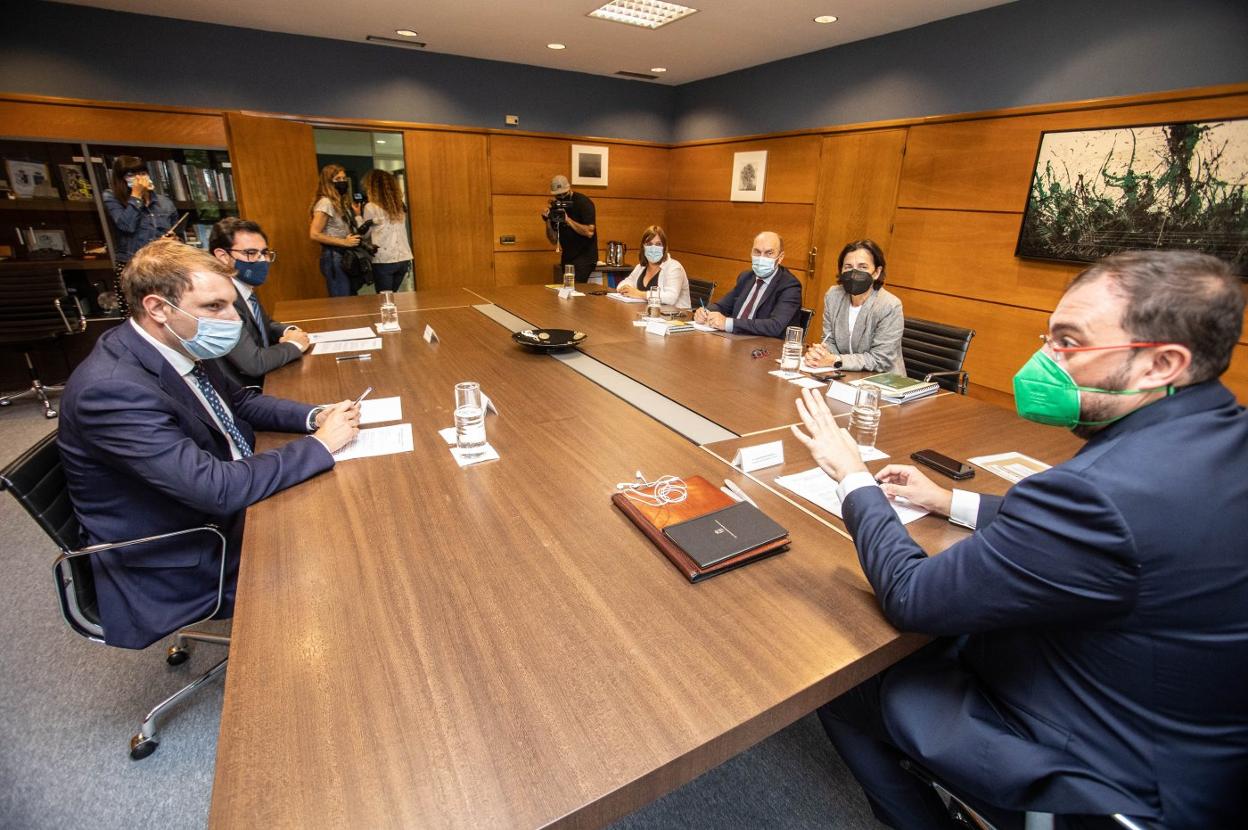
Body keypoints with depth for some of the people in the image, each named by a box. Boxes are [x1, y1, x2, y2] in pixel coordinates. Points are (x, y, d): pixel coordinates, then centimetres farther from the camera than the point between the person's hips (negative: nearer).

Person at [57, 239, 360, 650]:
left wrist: (315, 416, -7)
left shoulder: (178, 345, -5)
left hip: (218, 511, 8)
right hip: (182, 568, -7)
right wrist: (321, 444, -25)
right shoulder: (113, 388, -30)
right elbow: (218, 488, -34)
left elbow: (239, 400, 11)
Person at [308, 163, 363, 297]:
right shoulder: (325, 203, -12)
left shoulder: (343, 202, 14)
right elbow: (314, 234, -18)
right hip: (333, 257, -9)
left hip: (345, 257, 9)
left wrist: (356, 215, 5)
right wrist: (344, 242, -19)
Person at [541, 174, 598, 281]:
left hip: (585, 257, -6)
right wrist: (547, 221, -10)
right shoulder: (555, 207, 5)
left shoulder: (583, 202, -9)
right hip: (567, 258, 6)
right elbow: (554, 241, 5)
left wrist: (568, 220, -21)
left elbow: (589, 232, -20)